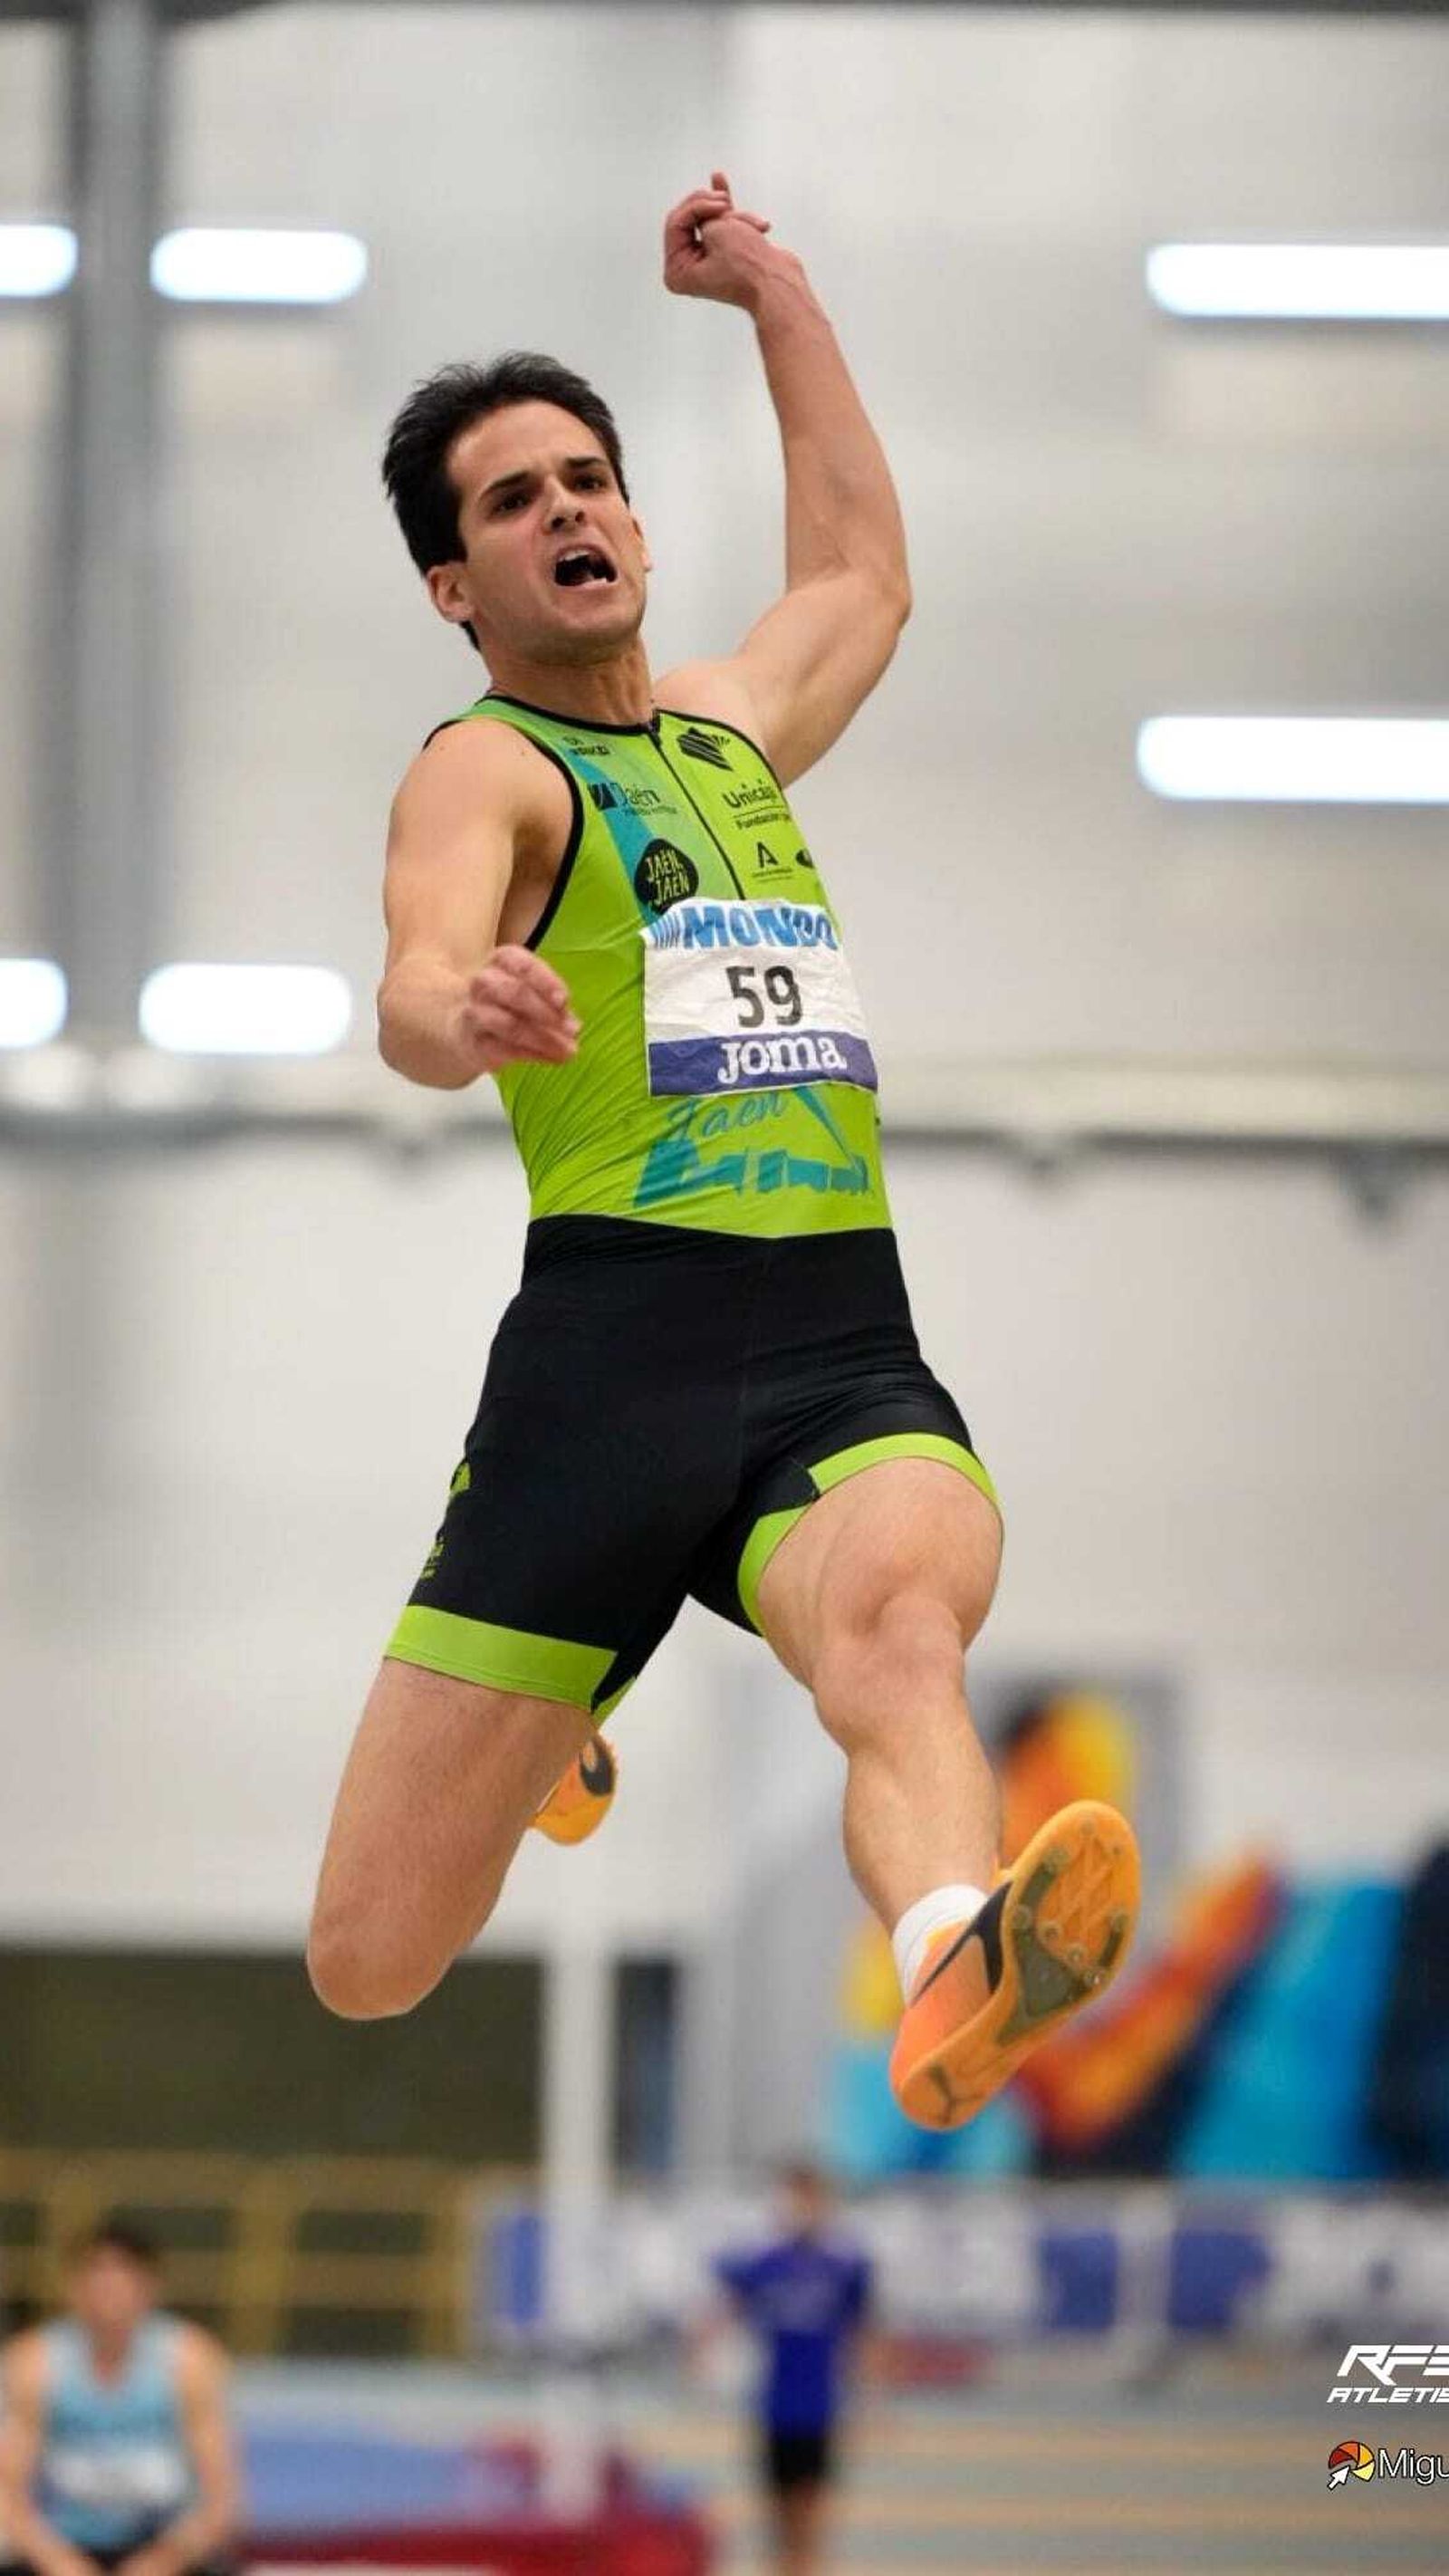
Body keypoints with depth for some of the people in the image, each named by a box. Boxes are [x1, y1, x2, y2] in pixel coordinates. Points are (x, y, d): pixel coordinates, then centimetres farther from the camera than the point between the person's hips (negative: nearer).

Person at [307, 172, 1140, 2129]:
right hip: (615, 1359, -3)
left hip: (853, 1362, 3)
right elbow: (415, 986, -20)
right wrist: (467, 1011, -43)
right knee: (370, 1969, 0)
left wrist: (775, 296, 45)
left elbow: (865, 570, 47)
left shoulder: (727, 728, 25)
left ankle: (956, 1980, -68)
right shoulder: (488, 770, 3)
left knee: (898, 1621, -36)